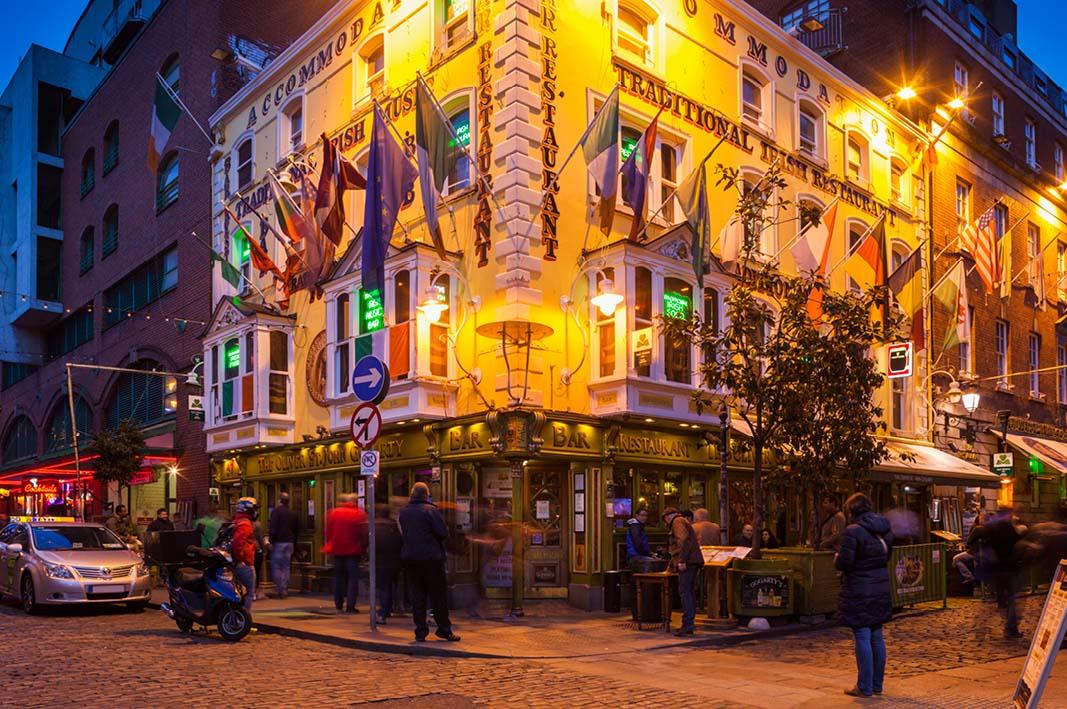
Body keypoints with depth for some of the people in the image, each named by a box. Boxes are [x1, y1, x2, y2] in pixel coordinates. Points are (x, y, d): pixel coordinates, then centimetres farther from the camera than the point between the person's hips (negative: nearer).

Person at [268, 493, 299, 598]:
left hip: (278, 542, -6)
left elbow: (273, 527, -15)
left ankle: (280, 589, -9)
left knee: (275, 566, -1)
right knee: (286, 567, 10)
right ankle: (285, 590, 9)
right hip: (289, 542, 6)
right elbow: (297, 529, 17)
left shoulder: (276, 511, -6)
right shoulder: (292, 514, 14)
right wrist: (294, 543, 22)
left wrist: (270, 540, -11)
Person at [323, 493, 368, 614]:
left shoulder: (333, 513, 1)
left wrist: (330, 546, 16)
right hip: (353, 550, -3)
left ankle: (338, 605, 20)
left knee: (338, 577, 15)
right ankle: (350, 606, -4)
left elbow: (328, 532, 5)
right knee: (353, 577, 2)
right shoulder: (359, 514, -9)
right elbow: (363, 533, -7)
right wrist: (363, 547, 7)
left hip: (337, 549, 3)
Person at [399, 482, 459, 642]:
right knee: (438, 594, 4)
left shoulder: (403, 512, 6)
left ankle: (420, 630, 9)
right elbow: (443, 533, -15)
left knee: (417, 594, 10)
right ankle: (444, 629, 9)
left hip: (409, 558, 5)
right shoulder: (430, 510, -13)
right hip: (431, 557, -5)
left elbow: (402, 535, 14)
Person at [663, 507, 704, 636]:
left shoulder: (677, 521, -4)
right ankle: (689, 625, 14)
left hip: (687, 562, -10)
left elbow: (683, 540, -19)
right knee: (690, 592, 11)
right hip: (692, 561, 10)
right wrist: (672, 564, 39)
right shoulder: (683, 521, 27)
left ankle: (688, 623, -15)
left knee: (684, 592, -11)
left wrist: (681, 561, -23)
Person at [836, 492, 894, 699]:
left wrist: (836, 559, 1)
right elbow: (887, 556, 16)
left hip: (859, 593, -7)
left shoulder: (853, 531, -17)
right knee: (877, 637, 15)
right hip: (881, 590, 7)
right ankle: (877, 684, 24)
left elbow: (844, 563, -19)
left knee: (862, 638, -1)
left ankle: (865, 687, 5)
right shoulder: (885, 529, 7)